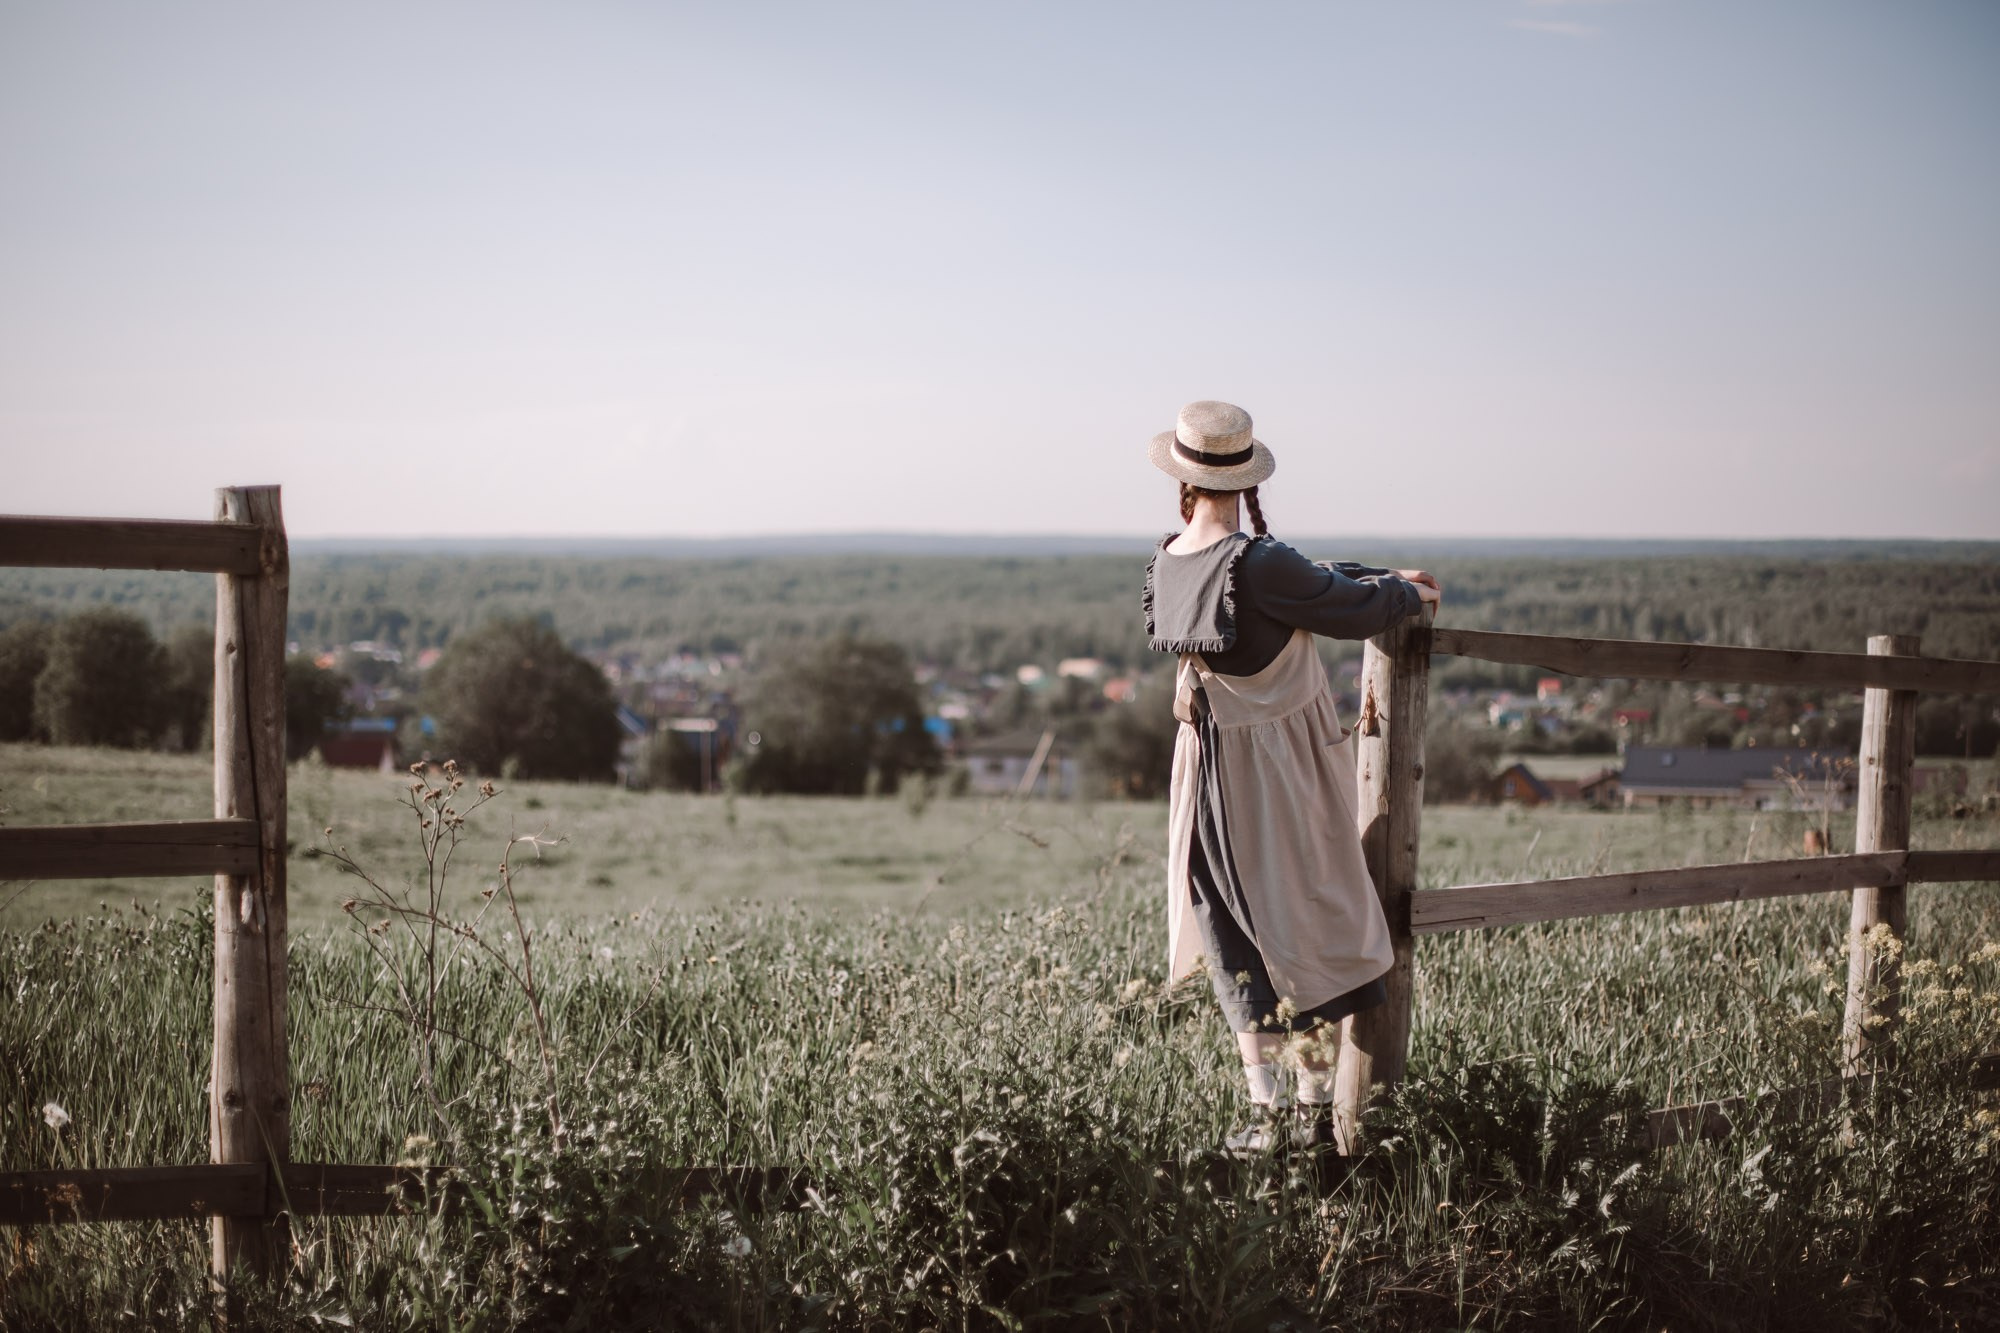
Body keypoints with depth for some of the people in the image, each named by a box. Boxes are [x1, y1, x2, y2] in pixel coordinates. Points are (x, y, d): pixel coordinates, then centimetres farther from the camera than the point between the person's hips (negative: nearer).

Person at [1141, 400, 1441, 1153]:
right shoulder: (1259, 565, -24)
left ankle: (1267, 1109, 10)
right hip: (1283, 768, -4)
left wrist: (1385, 579, 10)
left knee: (1239, 942, 11)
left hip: (1214, 772, 5)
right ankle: (1314, 1105, 15)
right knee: (1307, 923, 9)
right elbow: (1351, 612, -12)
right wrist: (1409, 594, 9)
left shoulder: (1168, 562, -3)